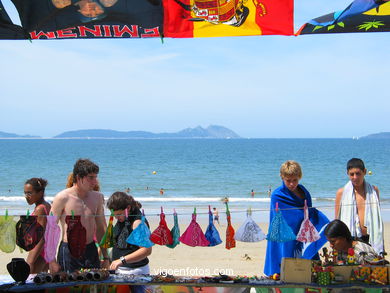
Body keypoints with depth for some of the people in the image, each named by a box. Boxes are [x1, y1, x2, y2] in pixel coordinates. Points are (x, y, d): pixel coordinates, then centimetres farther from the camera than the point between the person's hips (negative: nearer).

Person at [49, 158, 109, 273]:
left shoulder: (98, 197, 6)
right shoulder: (63, 198, -8)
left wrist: (105, 257, 12)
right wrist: (52, 261, -10)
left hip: (91, 250, 4)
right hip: (69, 252, -4)